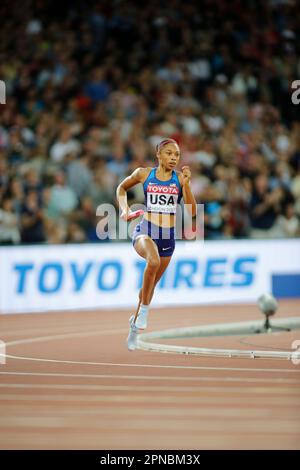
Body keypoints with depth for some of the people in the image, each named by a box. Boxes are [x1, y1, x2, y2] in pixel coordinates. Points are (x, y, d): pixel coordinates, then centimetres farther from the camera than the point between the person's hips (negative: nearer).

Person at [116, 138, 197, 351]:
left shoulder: (180, 178, -2)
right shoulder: (144, 174, -2)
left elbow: (192, 211, -9)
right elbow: (122, 188, 17)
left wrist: (185, 184, -19)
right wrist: (125, 209, 1)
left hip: (168, 236, 3)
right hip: (145, 231, -3)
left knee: (152, 282, 16)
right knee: (153, 261, -37)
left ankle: (135, 323, 41)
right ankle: (144, 310, -22)